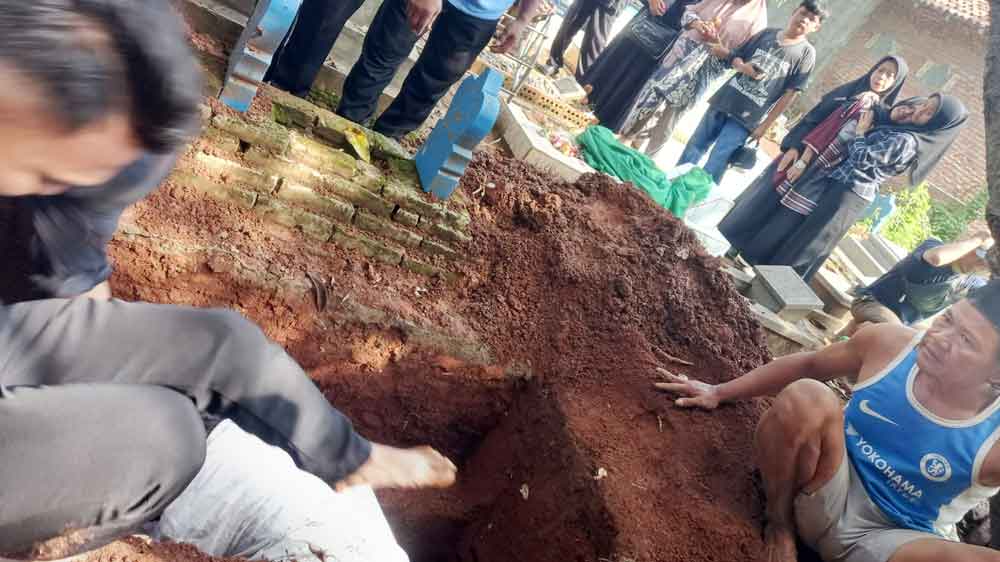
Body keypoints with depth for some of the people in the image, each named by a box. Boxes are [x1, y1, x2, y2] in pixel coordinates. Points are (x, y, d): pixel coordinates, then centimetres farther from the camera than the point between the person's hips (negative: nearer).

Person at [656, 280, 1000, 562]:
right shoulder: (888, 344, -14)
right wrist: (719, 393, 6)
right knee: (806, 396, -29)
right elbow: (808, 364, 2)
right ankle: (779, 525, -7)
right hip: (826, 499, 2)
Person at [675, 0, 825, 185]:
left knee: (715, 164, -9)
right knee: (695, 146, 11)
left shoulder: (807, 52, -3)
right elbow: (736, 57, 14)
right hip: (725, 101, 4)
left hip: (747, 118, -4)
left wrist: (765, 125, -9)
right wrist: (742, 66, -10)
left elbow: (790, 94, -6)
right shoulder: (767, 33, 7)